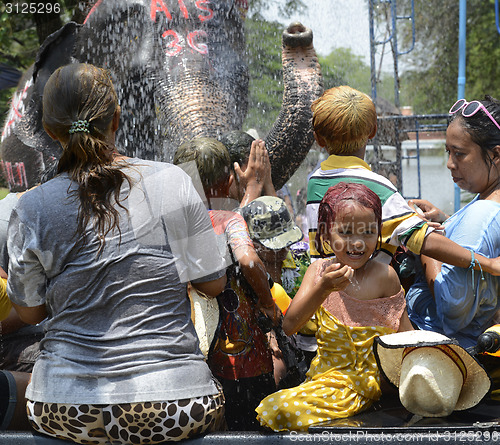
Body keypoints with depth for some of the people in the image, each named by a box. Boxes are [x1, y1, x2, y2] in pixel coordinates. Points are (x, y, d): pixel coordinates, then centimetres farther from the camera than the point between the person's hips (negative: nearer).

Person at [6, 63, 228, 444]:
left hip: (67, 412, 1)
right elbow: (214, 284, 1)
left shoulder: (32, 209, -8)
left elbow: (30, 312, 4)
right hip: (175, 407, 0)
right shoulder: (173, 181, -7)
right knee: (217, 406, 33)